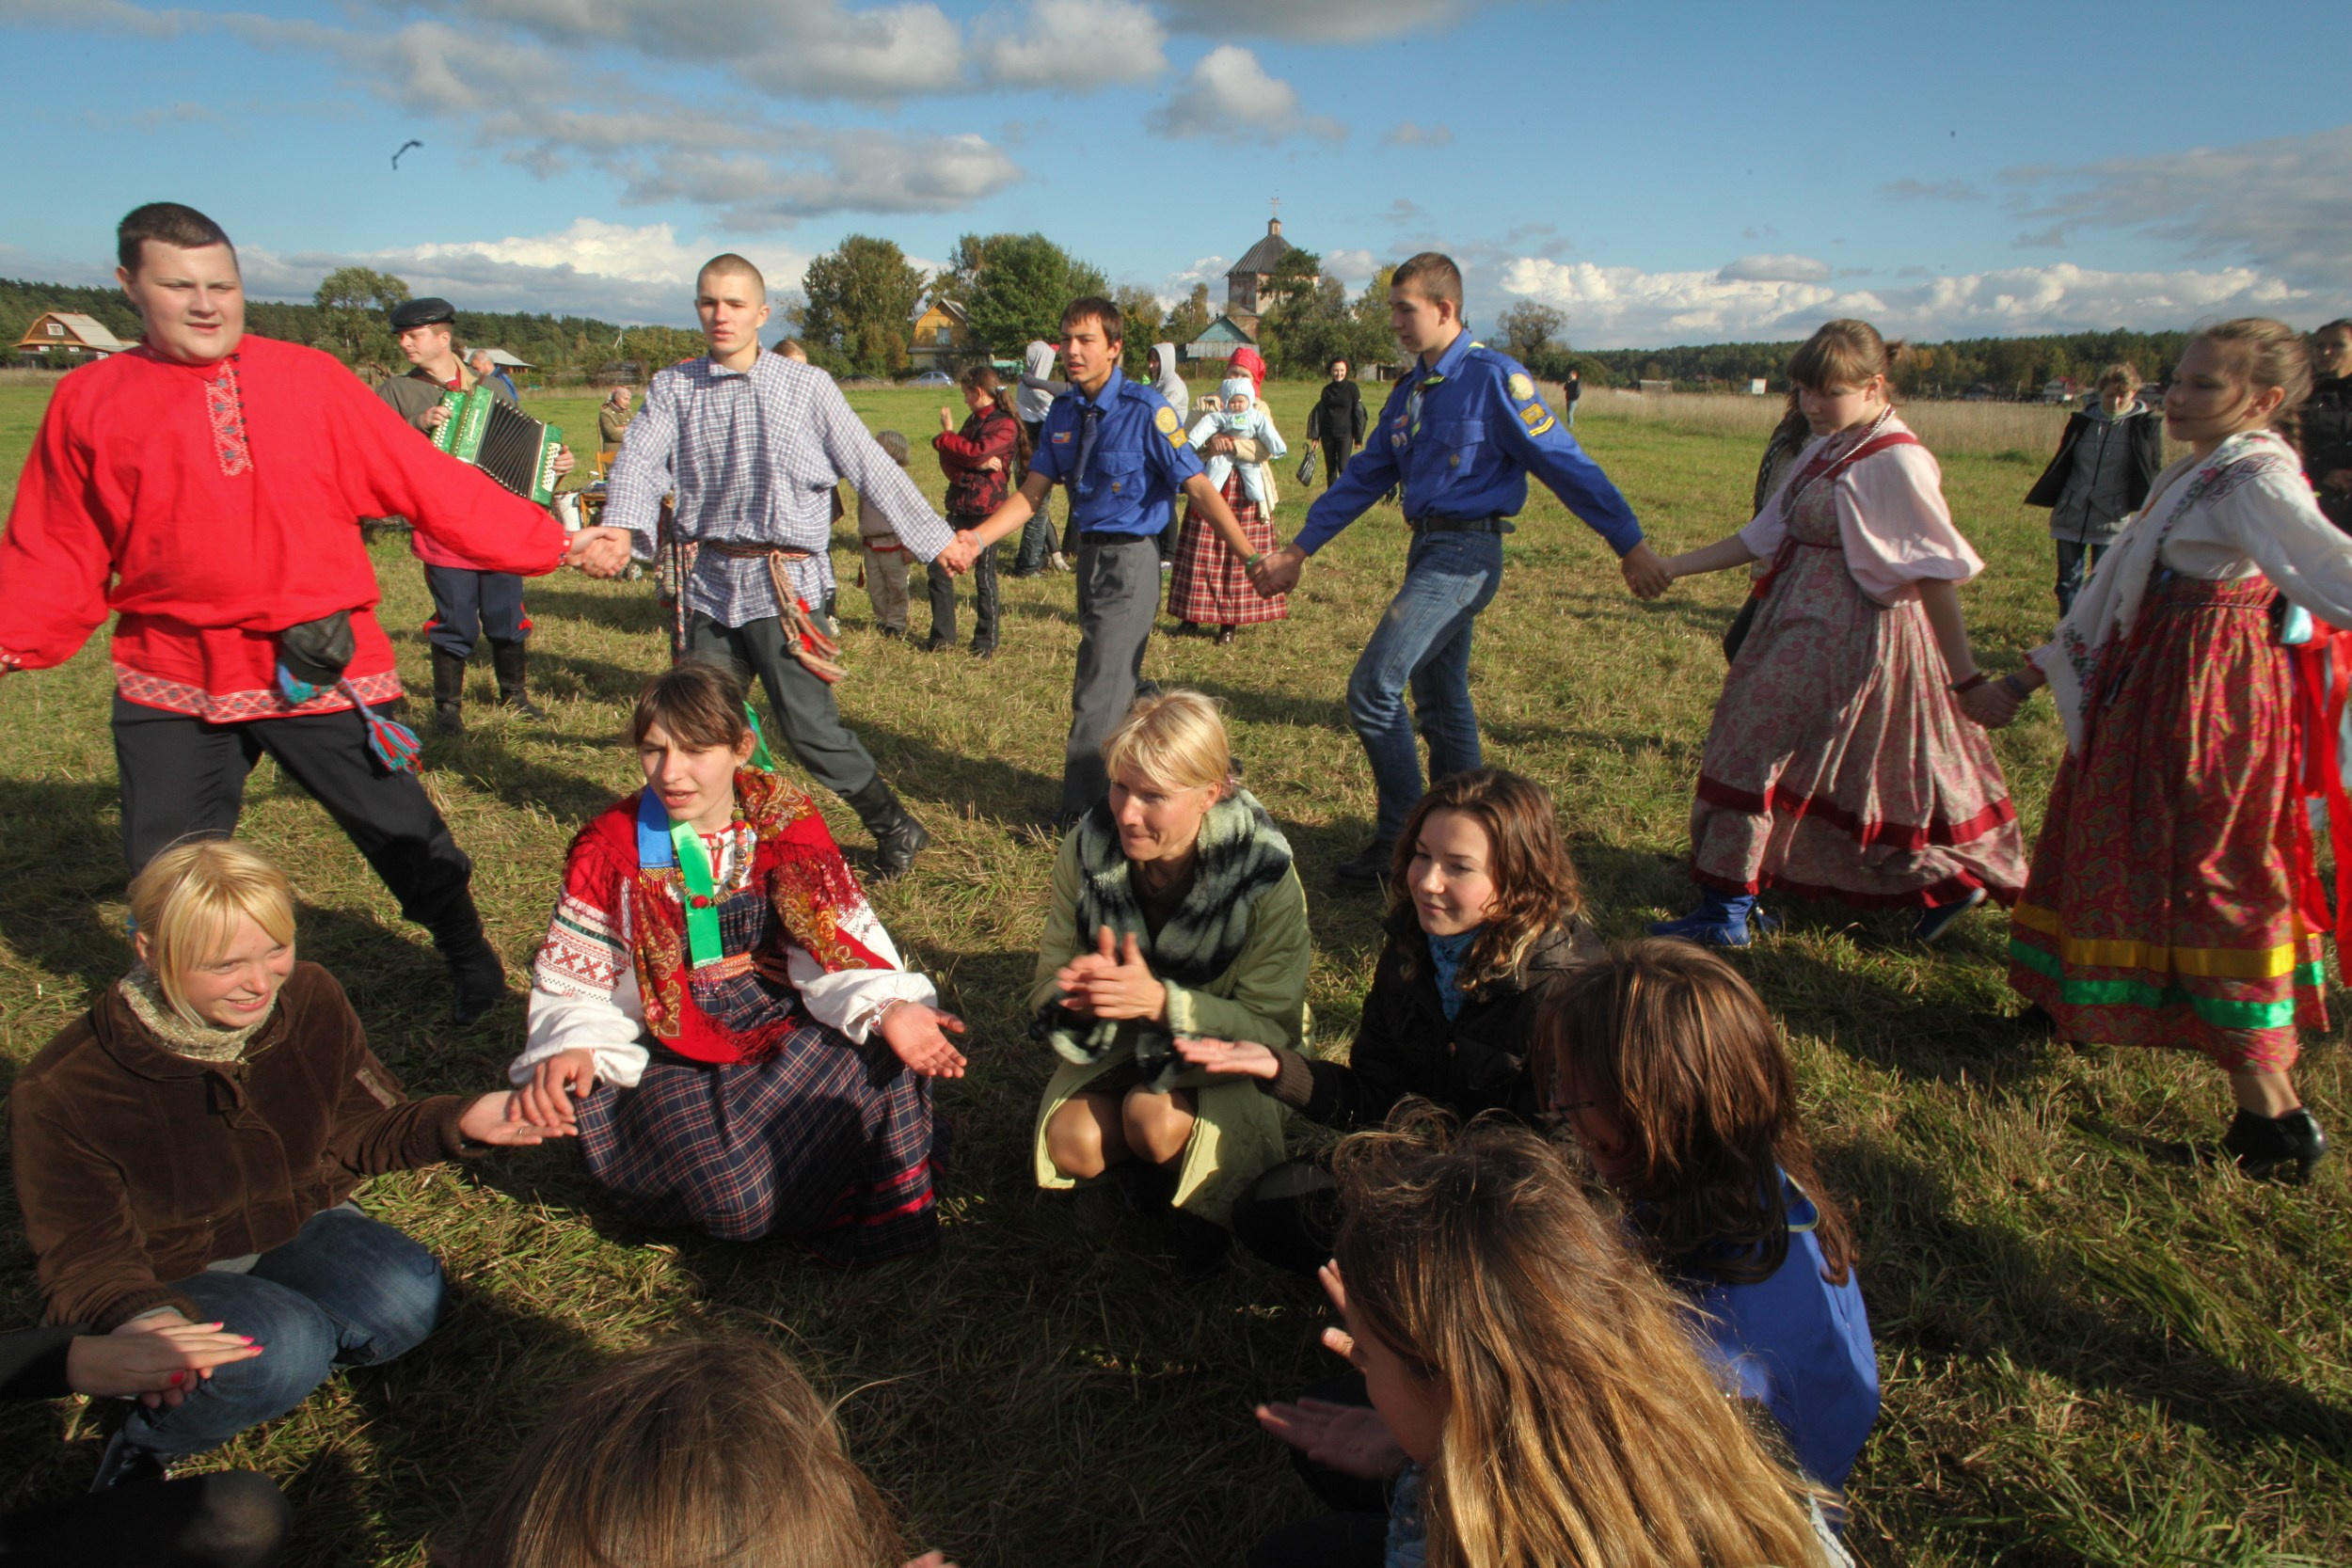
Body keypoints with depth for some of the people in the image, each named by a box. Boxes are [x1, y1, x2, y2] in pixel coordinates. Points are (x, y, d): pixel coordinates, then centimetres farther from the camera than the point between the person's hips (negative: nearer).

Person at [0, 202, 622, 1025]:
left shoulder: (309, 379, 0)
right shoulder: (89, 401, 5)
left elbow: (430, 481, -2)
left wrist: (552, 542, -7)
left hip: (323, 671, -2)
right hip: (172, 682, 2)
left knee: (405, 836, 6)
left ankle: (472, 965, 29)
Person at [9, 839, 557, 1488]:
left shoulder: (310, 1001, -13)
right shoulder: (62, 1093, -22)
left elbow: (363, 1129, -1)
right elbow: (83, 1257, -15)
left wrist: (461, 1121, -23)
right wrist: (140, 1321, -38)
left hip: (295, 1224, 3)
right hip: (172, 1277, -3)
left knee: (408, 1298, -27)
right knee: (284, 1345, -32)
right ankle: (145, 1442, -3)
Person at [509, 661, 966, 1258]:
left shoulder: (786, 825, -3)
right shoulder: (610, 849, -5)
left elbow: (838, 947, -8)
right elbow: (577, 981, -2)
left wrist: (885, 1009, -29)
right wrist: (571, 1050, -24)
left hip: (782, 1025, 2)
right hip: (672, 1059, -2)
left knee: (882, 1055, -28)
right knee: (735, 1196, -29)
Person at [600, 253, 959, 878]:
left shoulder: (805, 385, -1)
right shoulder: (673, 388, 6)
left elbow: (870, 467, 0)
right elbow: (641, 464, -8)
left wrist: (935, 538, 0)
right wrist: (622, 530, -28)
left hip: (787, 582, -4)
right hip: (710, 583, 4)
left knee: (809, 726, -4)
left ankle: (896, 830, 14)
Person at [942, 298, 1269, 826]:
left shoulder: (1146, 410, -14)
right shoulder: (1063, 412, 5)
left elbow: (1198, 489, -16)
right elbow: (1032, 493, 4)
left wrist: (1250, 558, -20)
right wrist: (976, 538, -9)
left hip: (1130, 559, -7)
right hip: (1089, 555, 7)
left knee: (1099, 693, -3)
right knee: (1119, 683, 19)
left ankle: (1082, 816, 12)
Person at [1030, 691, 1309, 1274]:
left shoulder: (1264, 875, -27)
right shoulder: (1087, 848, -18)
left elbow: (1273, 1029, -25)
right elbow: (1046, 989, -11)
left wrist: (1160, 1001, -41)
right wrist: (1078, 997, -38)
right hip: (1118, 1041, 3)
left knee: (1156, 1119, -31)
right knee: (1072, 1146, -22)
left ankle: (1198, 1197, 4)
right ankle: (1154, 1161, 11)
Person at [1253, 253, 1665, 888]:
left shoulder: (1493, 377, -11)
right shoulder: (1409, 392, 13)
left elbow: (1564, 464, -12)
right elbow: (1364, 478, 18)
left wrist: (1630, 544, -12)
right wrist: (1299, 550, 17)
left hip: (1466, 552, -9)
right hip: (1428, 549, 9)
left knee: (1373, 688, -13)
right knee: (1442, 705, 14)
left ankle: (1402, 842, -1)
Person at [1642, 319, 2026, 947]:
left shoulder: (1895, 461, -15)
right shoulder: (1824, 450, 11)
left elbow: (1937, 574, -17)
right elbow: (1764, 537, 14)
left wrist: (1965, 678, -17)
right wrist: (1673, 567, 7)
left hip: (1845, 640, -9)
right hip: (1803, 628, 9)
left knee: (1761, 751, -5)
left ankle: (1725, 911, 6)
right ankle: (1952, 879, 31)